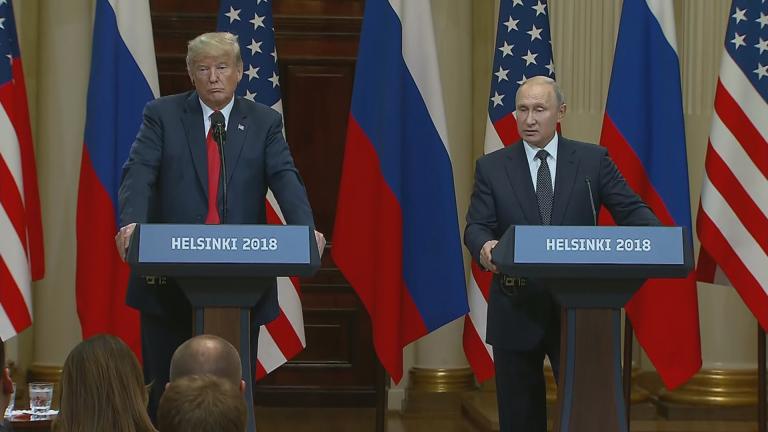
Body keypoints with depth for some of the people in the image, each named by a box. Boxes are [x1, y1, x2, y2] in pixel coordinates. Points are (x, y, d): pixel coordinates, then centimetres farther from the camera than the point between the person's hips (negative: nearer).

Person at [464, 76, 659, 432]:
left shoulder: (593, 160, 4)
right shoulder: (492, 167, 5)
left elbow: (631, 210, 0)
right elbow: (477, 226, -4)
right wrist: (484, 247, -28)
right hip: (517, 312, 1)